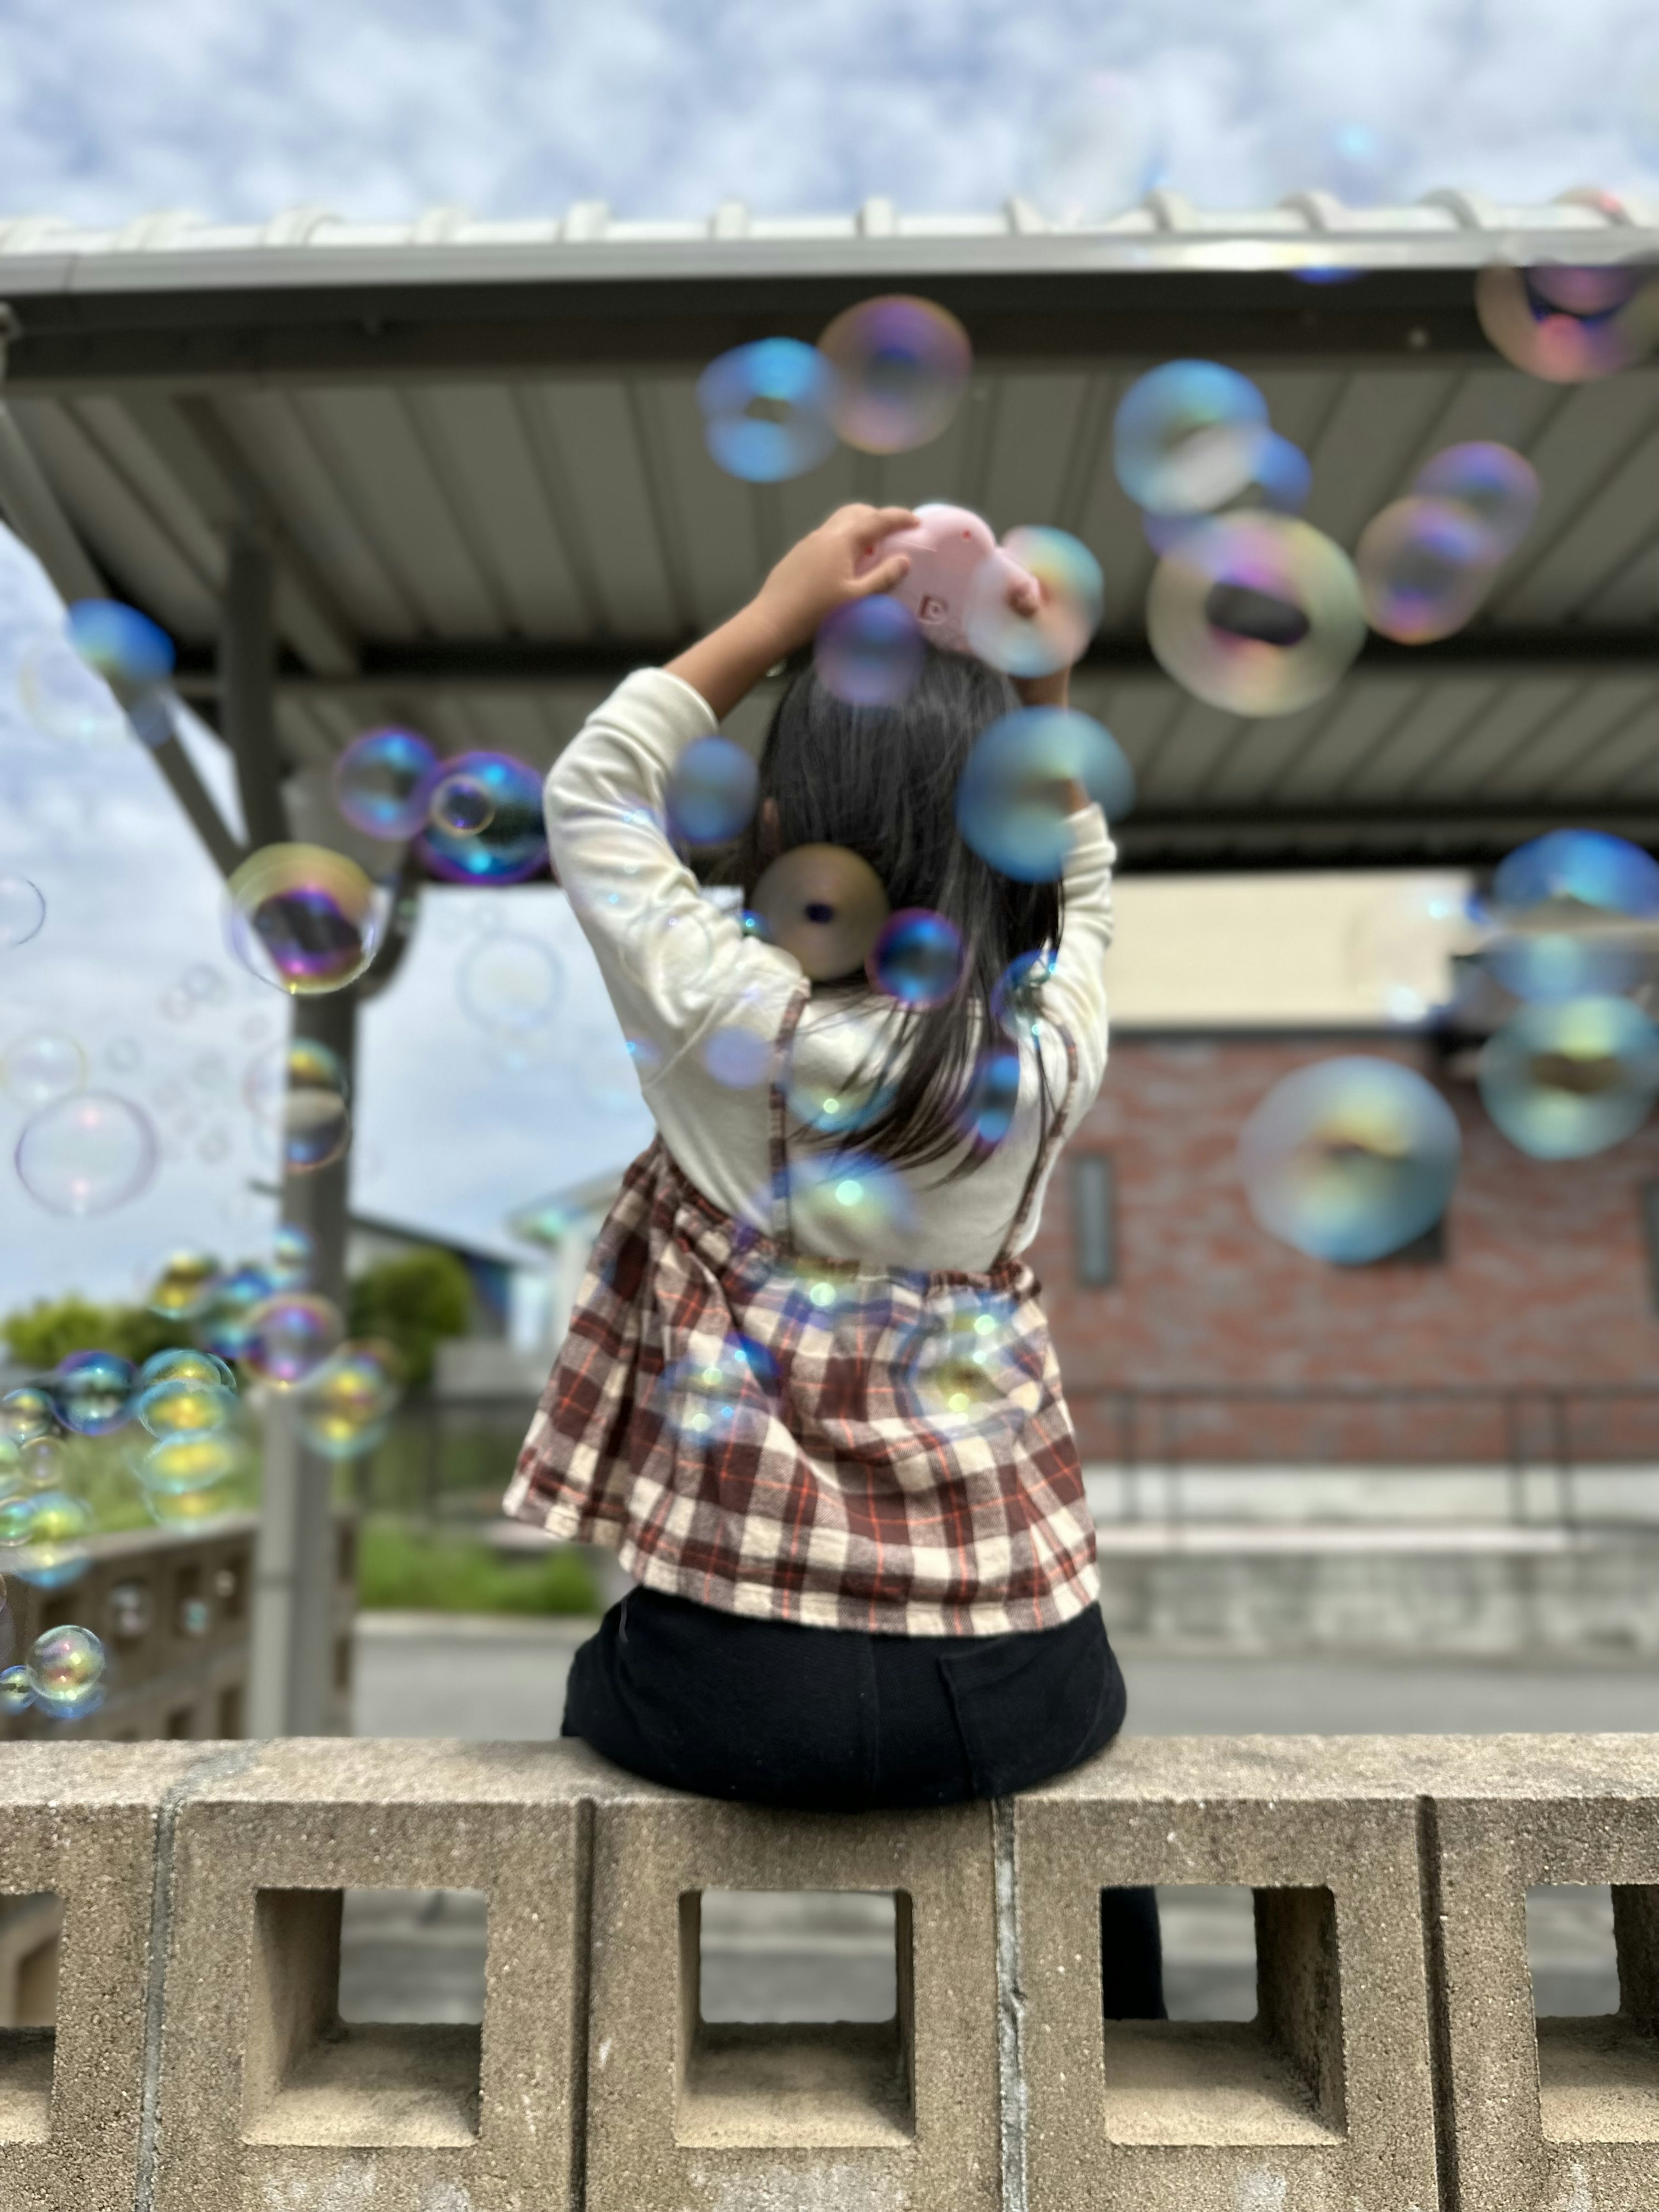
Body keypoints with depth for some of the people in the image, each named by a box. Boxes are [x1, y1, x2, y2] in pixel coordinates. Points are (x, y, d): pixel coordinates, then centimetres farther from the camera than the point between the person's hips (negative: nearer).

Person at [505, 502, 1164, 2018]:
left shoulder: (733, 1026, -14)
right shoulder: (1052, 1050, -7)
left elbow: (593, 796, 3)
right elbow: (1080, 887, 17)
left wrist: (780, 614, 2)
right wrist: (1035, 703, 7)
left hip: (739, 1685, -1)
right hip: (1007, 1694, 2)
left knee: (606, 1687, 35)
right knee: (1081, 1693, 39)